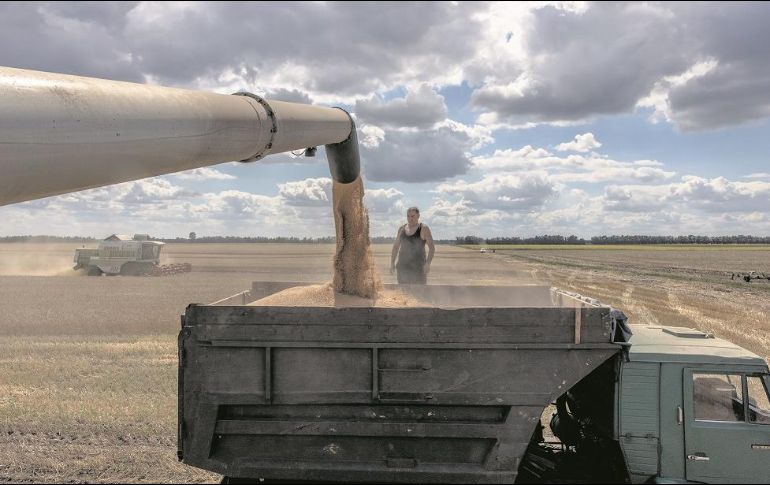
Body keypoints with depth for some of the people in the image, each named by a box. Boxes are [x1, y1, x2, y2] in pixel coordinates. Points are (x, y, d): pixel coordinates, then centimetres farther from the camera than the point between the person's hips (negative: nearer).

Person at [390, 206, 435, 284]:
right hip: (403, 266, 5)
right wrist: (392, 263, 7)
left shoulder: (423, 229, -4)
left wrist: (428, 263, -23)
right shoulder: (402, 229, 10)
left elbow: (432, 247, -11)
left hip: (418, 267, -5)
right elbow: (396, 246, 15)